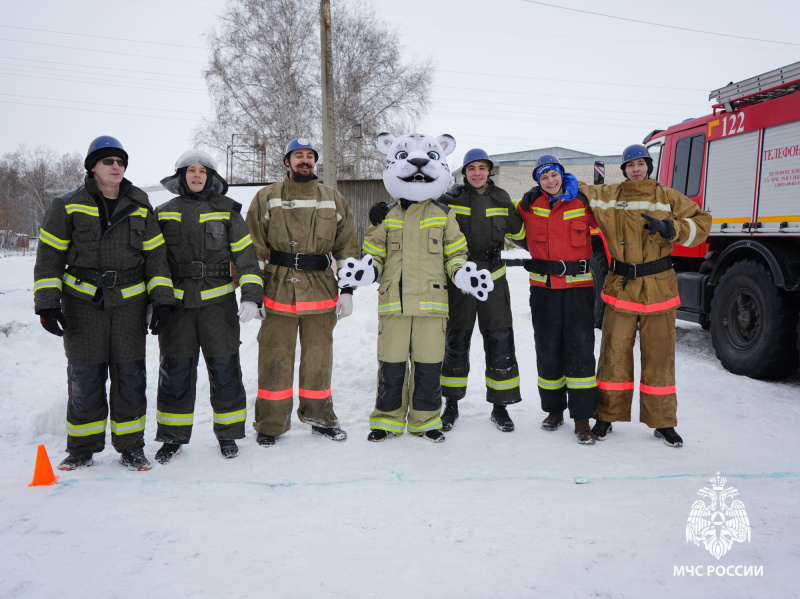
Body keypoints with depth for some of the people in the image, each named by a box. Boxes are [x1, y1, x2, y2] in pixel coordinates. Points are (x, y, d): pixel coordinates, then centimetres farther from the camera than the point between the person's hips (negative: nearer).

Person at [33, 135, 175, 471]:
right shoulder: (68, 206, 0)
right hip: (83, 302, -1)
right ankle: (82, 447, 19)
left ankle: (130, 446, 14)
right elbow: (50, 257, 2)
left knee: (130, 377, 2)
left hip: (129, 302, 1)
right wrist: (47, 304, -6)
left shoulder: (140, 207, 6)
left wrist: (162, 301, 1)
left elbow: (155, 255, 8)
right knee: (84, 378, 3)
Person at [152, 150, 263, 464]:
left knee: (224, 368, 1)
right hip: (176, 303, 2)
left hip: (217, 302, -1)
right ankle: (173, 437, 18)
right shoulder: (164, 214, 11)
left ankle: (227, 433, 17)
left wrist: (251, 296, -9)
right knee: (175, 372, 4)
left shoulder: (227, 211, 5)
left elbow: (245, 254, 2)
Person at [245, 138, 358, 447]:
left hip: (321, 291, 2)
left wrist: (347, 289, 7)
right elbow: (253, 248, 3)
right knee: (274, 358, 2)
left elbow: (347, 247, 12)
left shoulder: (334, 200, 12)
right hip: (278, 290, -1)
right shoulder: (266, 198, 6)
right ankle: (270, 424, 14)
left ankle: (319, 417, 25)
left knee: (318, 357, 10)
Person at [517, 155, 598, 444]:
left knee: (580, 349, -7)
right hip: (543, 287, 2)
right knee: (547, 349, 8)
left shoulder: (583, 203, 2)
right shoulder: (529, 204, 5)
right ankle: (554, 409, 24)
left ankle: (582, 418, -2)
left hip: (578, 285, -2)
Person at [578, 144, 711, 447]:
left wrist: (671, 228, -10)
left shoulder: (668, 197, 7)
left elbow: (701, 223, 6)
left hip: (659, 289, 1)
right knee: (614, 353, 3)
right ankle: (607, 415, 18)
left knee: (659, 356, 6)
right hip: (621, 288, 0)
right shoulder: (607, 196, 6)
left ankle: (662, 422, 18)